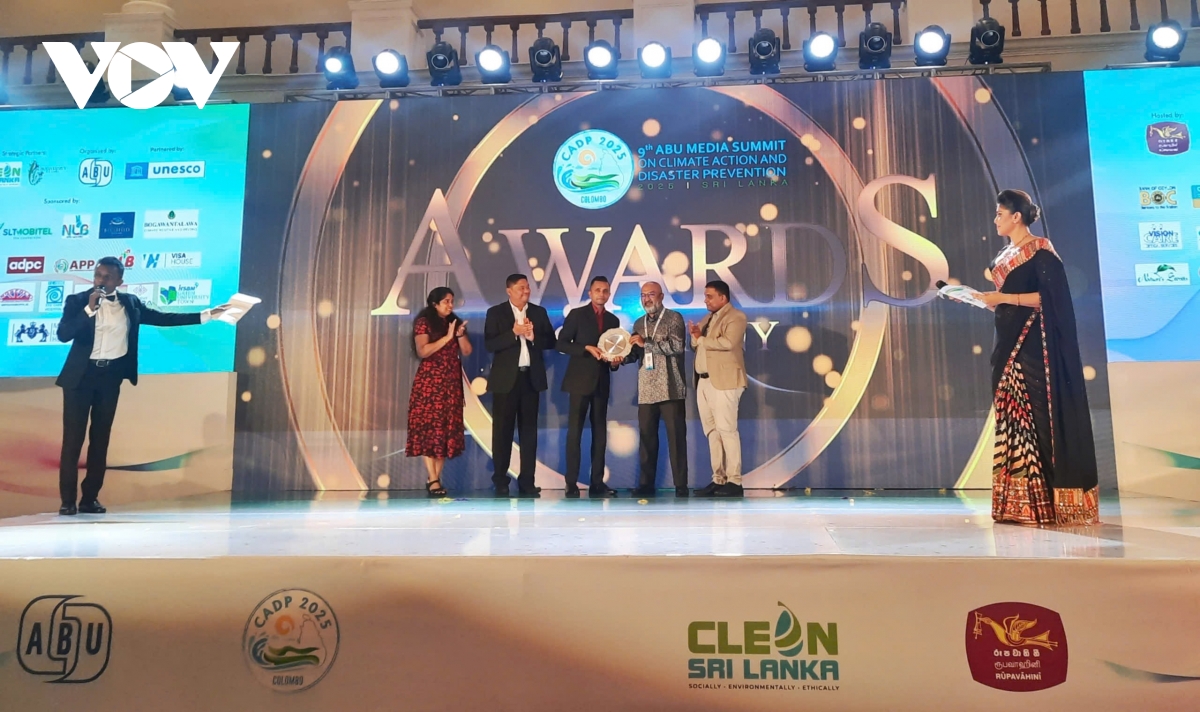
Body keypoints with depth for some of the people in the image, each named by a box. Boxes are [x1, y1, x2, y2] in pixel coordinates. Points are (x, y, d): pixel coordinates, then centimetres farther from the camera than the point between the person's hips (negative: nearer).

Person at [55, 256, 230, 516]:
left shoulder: (130, 303, 5)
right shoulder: (77, 301, -3)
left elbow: (163, 318, 6)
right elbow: (63, 334, -13)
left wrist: (206, 315, 2)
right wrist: (89, 309, -22)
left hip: (111, 376, 3)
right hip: (81, 375, -2)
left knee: (100, 438, 8)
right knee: (73, 438, 0)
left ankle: (90, 498, 16)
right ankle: (67, 500, 8)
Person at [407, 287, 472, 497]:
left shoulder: (455, 322, 14)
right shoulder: (424, 322, -1)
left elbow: (467, 351, 8)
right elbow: (422, 351, -13)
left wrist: (460, 334, -9)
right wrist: (447, 337, -15)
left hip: (451, 384, 5)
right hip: (429, 383, -5)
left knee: (447, 430, 1)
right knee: (428, 429, -8)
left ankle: (435, 478, 5)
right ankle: (433, 480, -8)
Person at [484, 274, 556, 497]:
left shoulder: (539, 312, 8)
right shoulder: (496, 313, -1)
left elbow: (550, 341, 4)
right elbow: (490, 345, -11)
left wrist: (533, 336, -12)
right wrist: (514, 333, -19)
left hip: (531, 377, 3)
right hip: (506, 379, -3)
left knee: (529, 429, 5)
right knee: (503, 429, 2)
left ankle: (527, 480, 11)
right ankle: (500, 481, 11)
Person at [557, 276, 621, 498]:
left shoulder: (613, 320, 14)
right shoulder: (577, 314, 0)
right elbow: (561, 343, -6)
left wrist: (614, 361, -3)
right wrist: (587, 349, -17)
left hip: (602, 382, 5)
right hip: (580, 380, -5)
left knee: (600, 433, 6)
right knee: (574, 432, -5)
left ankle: (597, 482, 11)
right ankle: (572, 483, -1)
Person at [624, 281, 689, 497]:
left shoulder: (673, 318, 2)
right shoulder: (639, 324, 18)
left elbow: (677, 346, -12)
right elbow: (634, 353, 15)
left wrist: (646, 343, -13)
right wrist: (622, 357, -6)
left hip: (670, 388, -5)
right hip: (646, 389, 5)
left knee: (676, 436, -3)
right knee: (646, 437, 4)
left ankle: (681, 485, 2)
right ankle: (646, 484, 10)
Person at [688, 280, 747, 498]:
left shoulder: (735, 317, -4)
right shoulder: (707, 318, 22)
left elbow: (728, 342, -20)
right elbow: (697, 345, 20)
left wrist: (701, 339, -10)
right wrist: (695, 336, -2)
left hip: (724, 381, -8)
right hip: (704, 381, 8)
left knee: (726, 430, -9)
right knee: (712, 432, 8)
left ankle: (734, 481, -5)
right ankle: (718, 479, 12)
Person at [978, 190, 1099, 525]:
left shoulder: (1040, 250, -7)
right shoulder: (1006, 254, 18)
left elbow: (1049, 297, -15)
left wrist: (1003, 297, -19)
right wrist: (983, 298, 7)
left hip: (1032, 346, -8)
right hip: (1009, 343, 9)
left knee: (1034, 414, -9)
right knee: (1011, 416, 6)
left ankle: (1045, 500, -3)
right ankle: (1017, 502, 10)